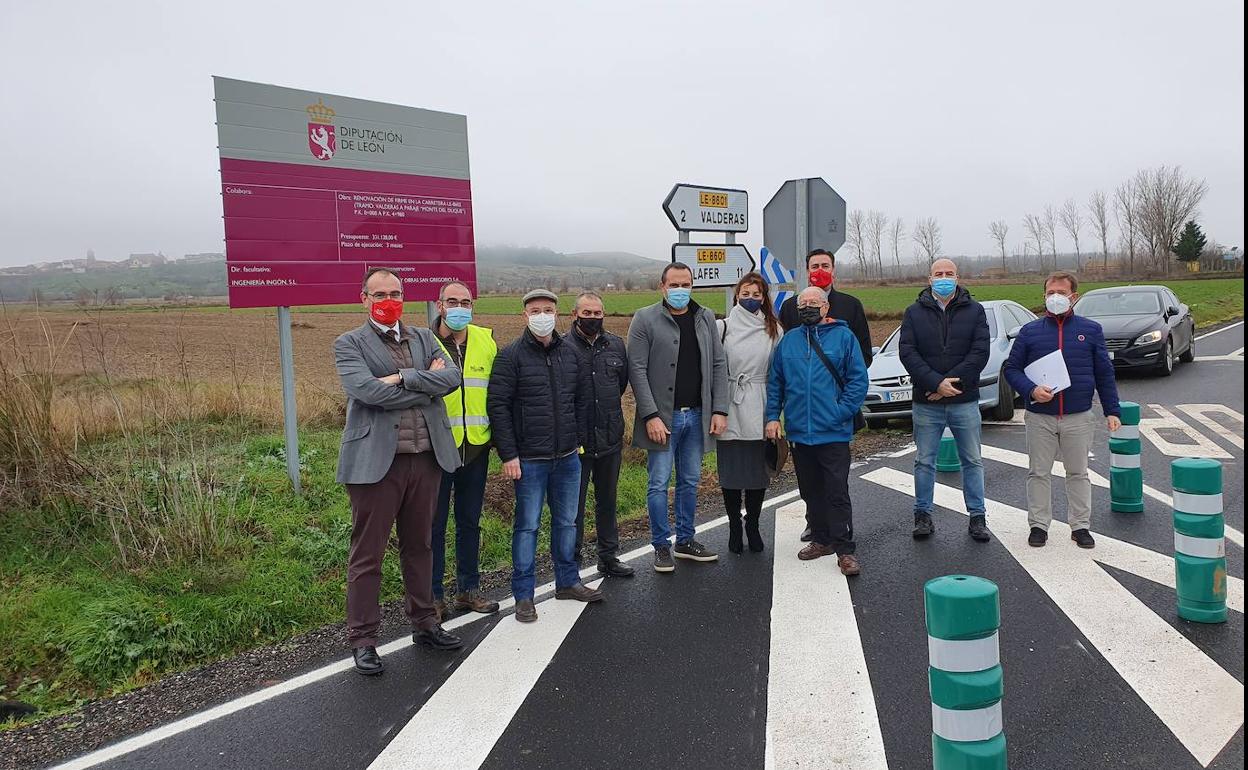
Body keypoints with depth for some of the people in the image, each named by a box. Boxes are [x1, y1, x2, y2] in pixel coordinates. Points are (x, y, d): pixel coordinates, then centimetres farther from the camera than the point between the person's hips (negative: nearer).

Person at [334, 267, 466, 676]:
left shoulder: (423, 337, 13)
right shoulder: (350, 344, 0)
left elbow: (452, 376, -3)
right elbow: (366, 390, -18)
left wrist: (403, 378, -15)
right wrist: (426, 383, -10)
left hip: (426, 457, 5)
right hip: (377, 460, -4)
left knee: (419, 546, 17)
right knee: (367, 554, 3)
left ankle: (424, 623, 31)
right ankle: (362, 639, 15)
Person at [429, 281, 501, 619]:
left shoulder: (486, 341, 6)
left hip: (476, 445, 4)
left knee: (470, 521, 14)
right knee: (435, 522, 5)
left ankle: (468, 589, 27)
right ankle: (433, 594, 17)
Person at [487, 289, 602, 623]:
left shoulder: (570, 354, 8)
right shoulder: (511, 356, -8)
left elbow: (584, 398, 16)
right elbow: (497, 405, -10)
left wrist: (579, 439, 10)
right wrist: (508, 455, -13)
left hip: (568, 457, 5)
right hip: (529, 459, -5)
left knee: (567, 521, 14)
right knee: (527, 525, 2)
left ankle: (568, 582, 29)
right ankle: (523, 595, 11)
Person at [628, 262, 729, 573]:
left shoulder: (706, 318, 9)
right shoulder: (645, 319, -5)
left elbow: (719, 365, 8)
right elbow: (637, 370, -9)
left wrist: (719, 410, -1)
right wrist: (651, 415, -16)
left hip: (697, 416, 5)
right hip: (662, 418, -4)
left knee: (690, 481, 13)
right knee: (659, 483, 1)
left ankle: (686, 541, 25)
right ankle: (661, 546, 13)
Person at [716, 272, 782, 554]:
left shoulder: (774, 330, 7)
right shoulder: (723, 327, 2)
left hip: (760, 412, 1)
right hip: (730, 410, -1)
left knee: (759, 470, 6)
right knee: (731, 470, 3)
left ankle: (753, 525, 22)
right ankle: (734, 528, 18)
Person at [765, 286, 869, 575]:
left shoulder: (843, 336, -1)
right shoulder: (789, 340, 9)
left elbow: (858, 380, -4)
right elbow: (775, 382, 12)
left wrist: (841, 413, -12)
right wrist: (773, 416, 2)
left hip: (833, 433, -4)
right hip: (798, 433, 4)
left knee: (837, 493, -4)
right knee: (811, 492, 14)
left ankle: (845, 550, 2)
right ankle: (821, 540, 28)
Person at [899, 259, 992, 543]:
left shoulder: (974, 311, 4)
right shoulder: (914, 313, 4)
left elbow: (980, 352, -5)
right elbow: (908, 353, -6)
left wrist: (952, 382, -15)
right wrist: (936, 383, -17)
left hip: (965, 401, 0)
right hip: (926, 404, 0)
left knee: (972, 461, 7)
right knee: (924, 461, 7)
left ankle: (977, 517, 17)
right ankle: (923, 515, 17)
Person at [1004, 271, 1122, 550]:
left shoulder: (1091, 330, 5)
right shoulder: (1030, 331, 4)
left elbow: (1105, 373, 8)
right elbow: (1012, 368, 4)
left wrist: (1112, 411, 3)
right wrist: (1031, 390, -14)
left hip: (1079, 418, 0)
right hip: (1039, 418, 0)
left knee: (1079, 473, 9)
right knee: (1038, 473, 5)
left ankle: (1081, 525, 19)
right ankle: (1039, 524, 16)